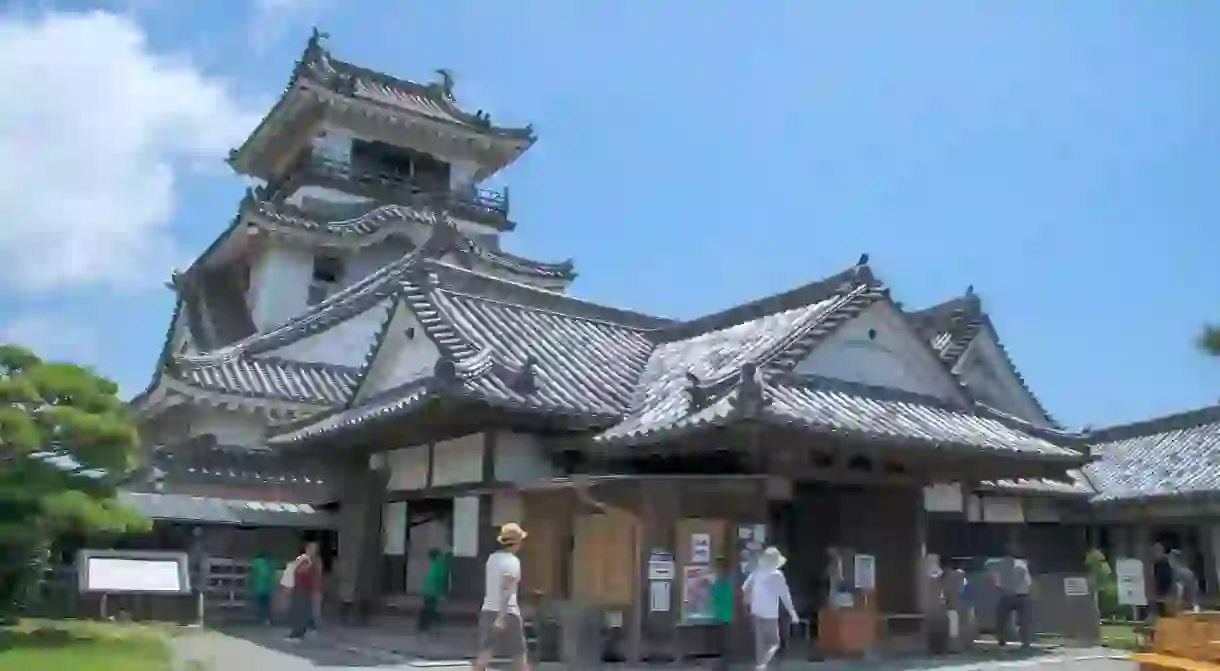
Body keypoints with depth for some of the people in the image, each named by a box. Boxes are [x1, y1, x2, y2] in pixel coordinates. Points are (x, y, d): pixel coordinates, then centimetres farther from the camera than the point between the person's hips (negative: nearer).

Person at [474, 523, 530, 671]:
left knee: (484, 655, 3)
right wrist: (502, 617, -25)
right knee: (520, 657, 8)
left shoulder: (492, 558, 10)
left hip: (488, 610, 6)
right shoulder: (512, 561, -12)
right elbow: (505, 589, -21)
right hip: (507, 613, -6)